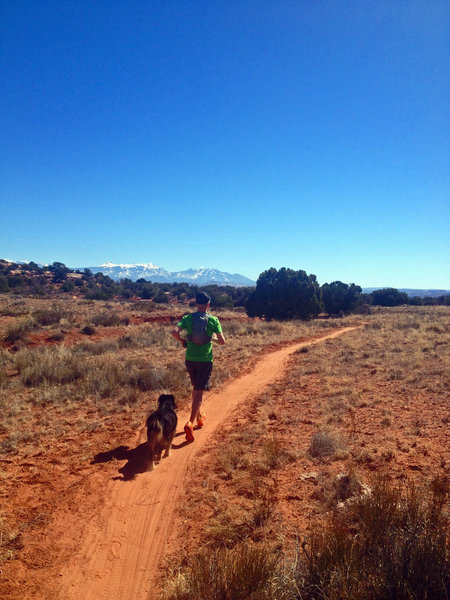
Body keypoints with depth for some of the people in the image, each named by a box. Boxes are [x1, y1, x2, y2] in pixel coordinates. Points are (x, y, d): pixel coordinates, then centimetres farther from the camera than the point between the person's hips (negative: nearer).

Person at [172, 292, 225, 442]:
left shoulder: (188, 318, -2)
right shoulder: (213, 320, -7)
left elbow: (174, 332, -16)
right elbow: (222, 341, -8)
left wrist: (182, 340, 4)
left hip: (190, 360, 3)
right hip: (205, 360, -3)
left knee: (195, 388, 23)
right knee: (199, 392, -1)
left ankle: (199, 417, 38)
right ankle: (190, 423, -14)